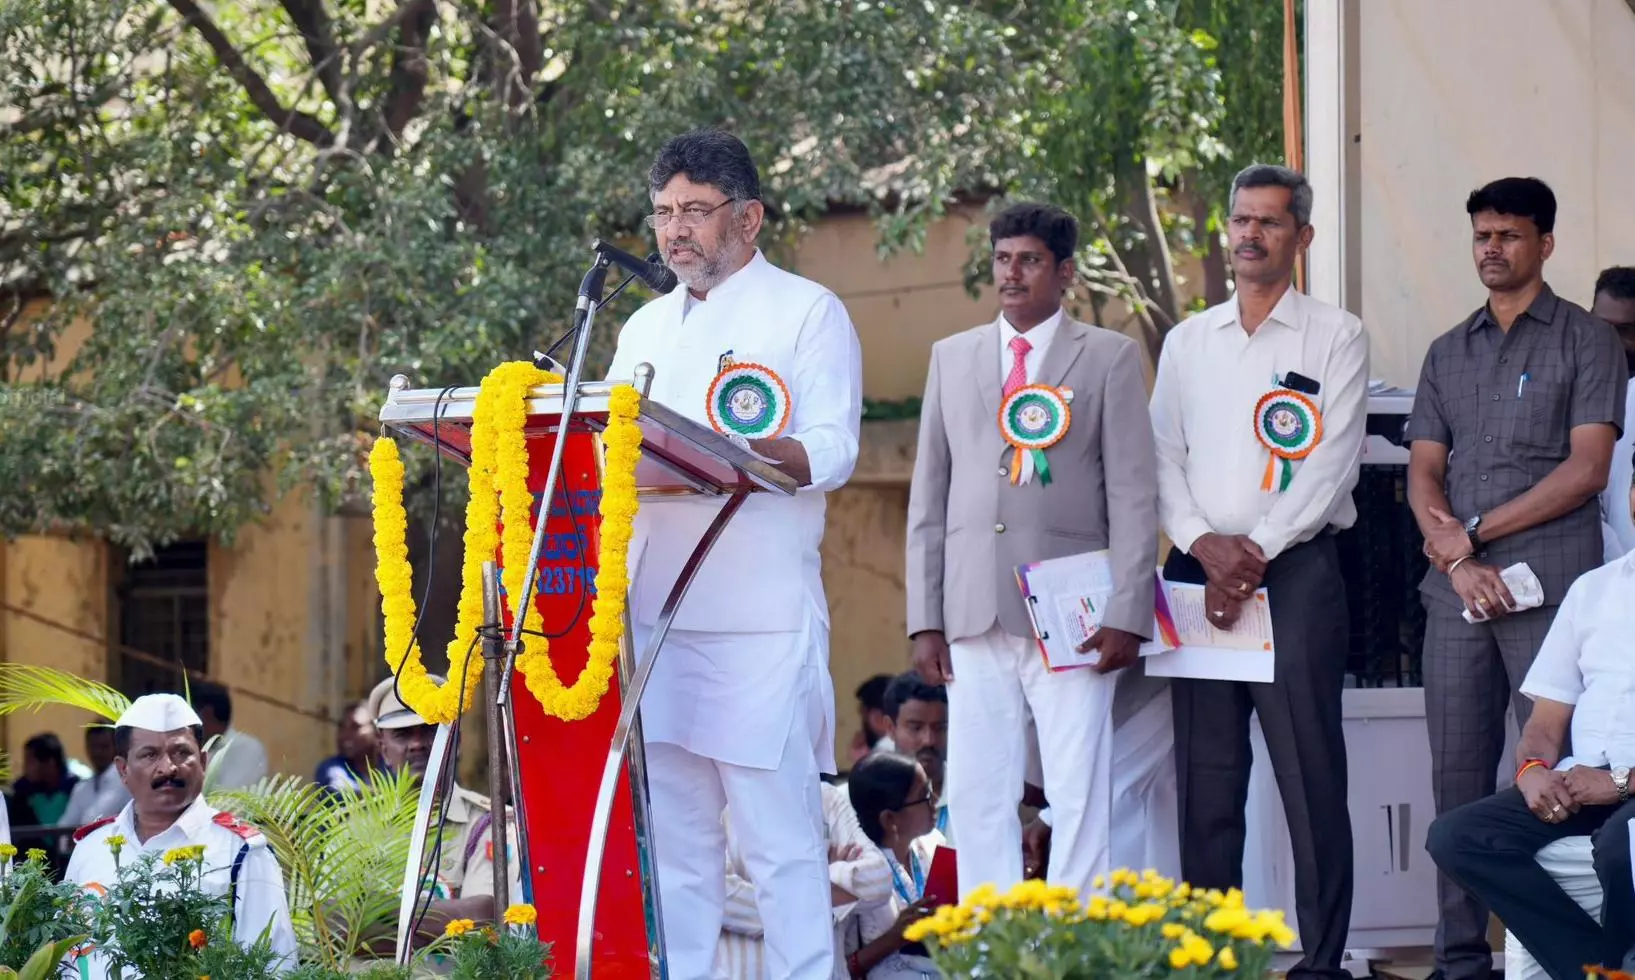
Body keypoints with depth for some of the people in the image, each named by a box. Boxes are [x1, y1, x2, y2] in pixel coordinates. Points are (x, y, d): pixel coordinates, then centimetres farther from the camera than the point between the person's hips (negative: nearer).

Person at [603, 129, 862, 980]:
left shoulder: (806, 312, 3)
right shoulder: (647, 328, 21)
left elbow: (831, 453, -9)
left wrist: (727, 452, -27)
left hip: (760, 616, -6)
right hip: (652, 611, 6)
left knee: (778, 829, -7)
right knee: (669, 829, 4)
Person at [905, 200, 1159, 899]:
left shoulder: (1110, 358, 6)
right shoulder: (953, 357, 16)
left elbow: (1134, 495, 1)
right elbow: (929, 494, 15)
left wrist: (1126, 614, -8)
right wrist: (924, 617, 6)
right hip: (976, 617, 3)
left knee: (1078, 798, -5)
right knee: (977, 796, 1)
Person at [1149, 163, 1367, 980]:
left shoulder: (1335, 337, 4)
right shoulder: (1187, 343, 16)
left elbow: (1333, 463, -5)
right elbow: (1161, 457, 10)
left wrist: (1258, 551, -12)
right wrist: (1205, 544, -7)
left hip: (1295, 568, -4)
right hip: (1199, 569, 4)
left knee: (1310, 773, -7)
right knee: (1206, 774, 3)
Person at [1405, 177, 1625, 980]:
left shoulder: (1586, 341, 4)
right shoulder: (1448, 355, 18)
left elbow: (1586, 469, -5)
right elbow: (1423, 476, 12)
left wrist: (1475, 534, -6)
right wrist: (1456, 561, -7)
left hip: (1551, 588, -5)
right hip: (1457, 592, 5)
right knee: (1458, 777, 3)